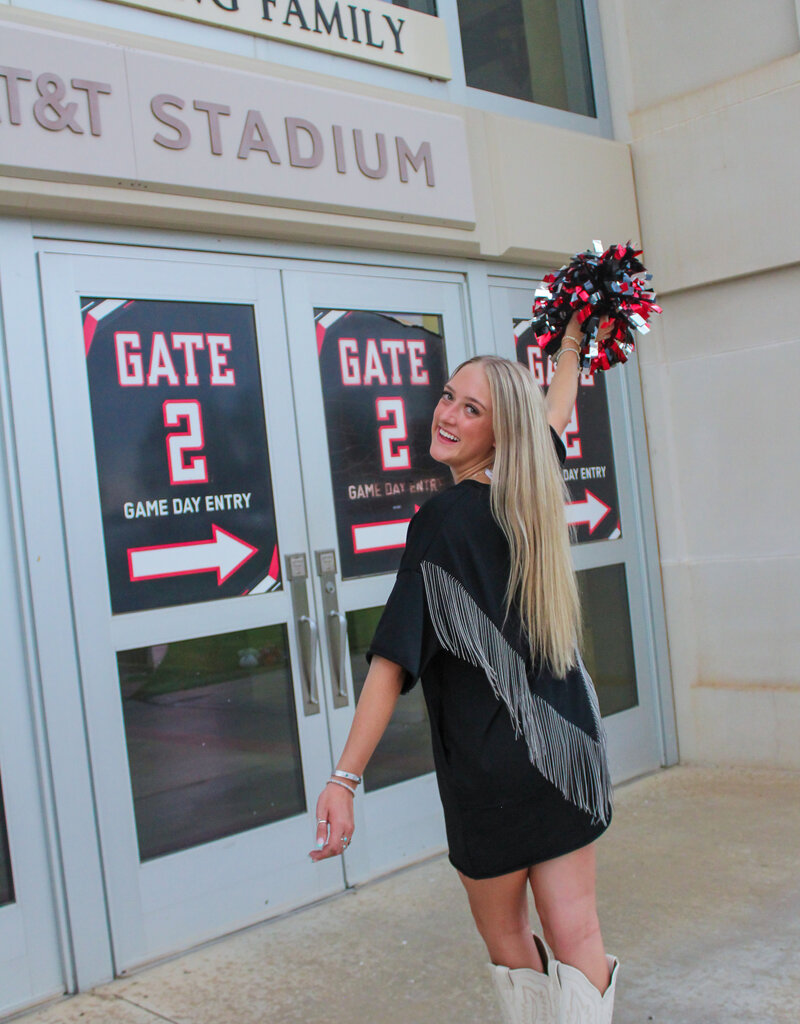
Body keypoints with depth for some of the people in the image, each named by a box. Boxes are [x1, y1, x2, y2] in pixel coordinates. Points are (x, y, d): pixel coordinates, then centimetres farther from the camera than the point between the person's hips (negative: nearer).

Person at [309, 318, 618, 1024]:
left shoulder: (443, 521, -16)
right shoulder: (536, 496, 1)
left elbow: (395, 661, -19)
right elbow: (557, 408, 23)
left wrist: (345, 779, -17)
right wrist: (575, 335, 38)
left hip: (492, 767, -5)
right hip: (571, 745, 6)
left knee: (507, 942, 15)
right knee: (574, 933, 8)